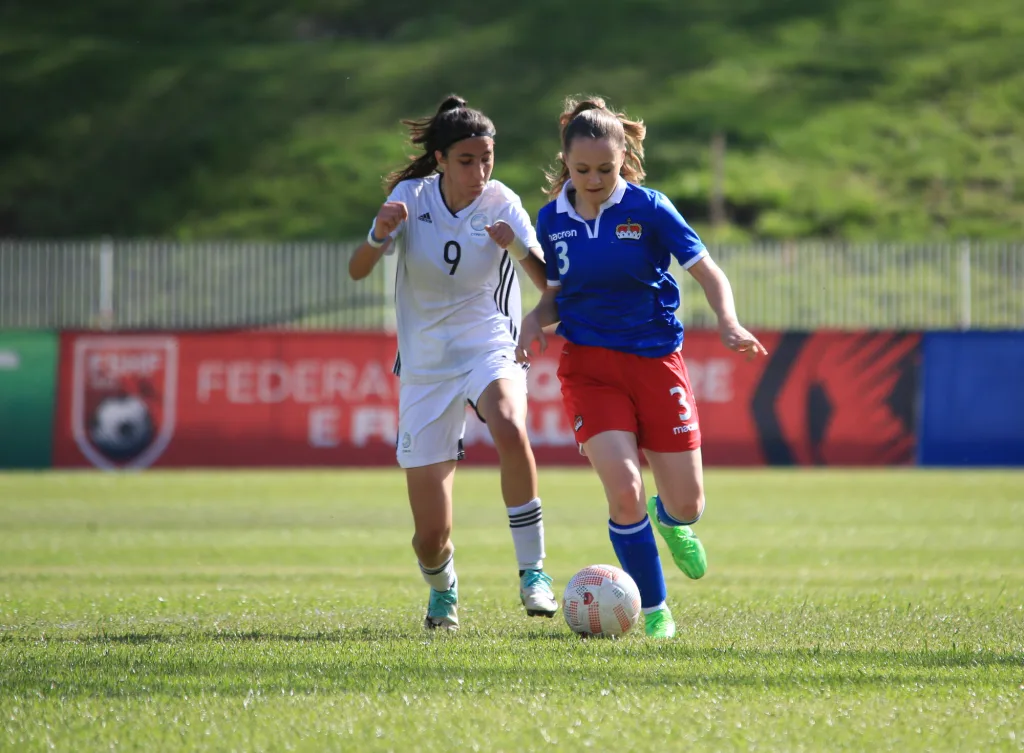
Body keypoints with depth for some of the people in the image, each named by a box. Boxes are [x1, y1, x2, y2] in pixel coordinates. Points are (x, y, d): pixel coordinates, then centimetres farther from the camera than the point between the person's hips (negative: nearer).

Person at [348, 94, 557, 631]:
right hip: (424, 362, 1)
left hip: (490, 349, -1)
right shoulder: (411, 196, -5)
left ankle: (532, 572, -27)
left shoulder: (501, 204, -8)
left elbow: (551, 284, -14)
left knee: (510, 429, -39)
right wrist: (380, 235, -32)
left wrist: (518, 247, -34)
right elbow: (357, 271, -11)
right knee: (431, 535, -1)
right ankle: (442, 591, 36)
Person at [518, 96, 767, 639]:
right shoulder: (552, 219, 1)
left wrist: (728, 323, -23)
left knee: (687, 506, 1)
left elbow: (708, 273, -5)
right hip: (589, 364, 0)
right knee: (623, 490, -19)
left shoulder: (648, 208, -8)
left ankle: (668, 520, 42)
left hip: (657, 360, 0)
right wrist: (535, 321, -7)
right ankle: (654, 610, 1)